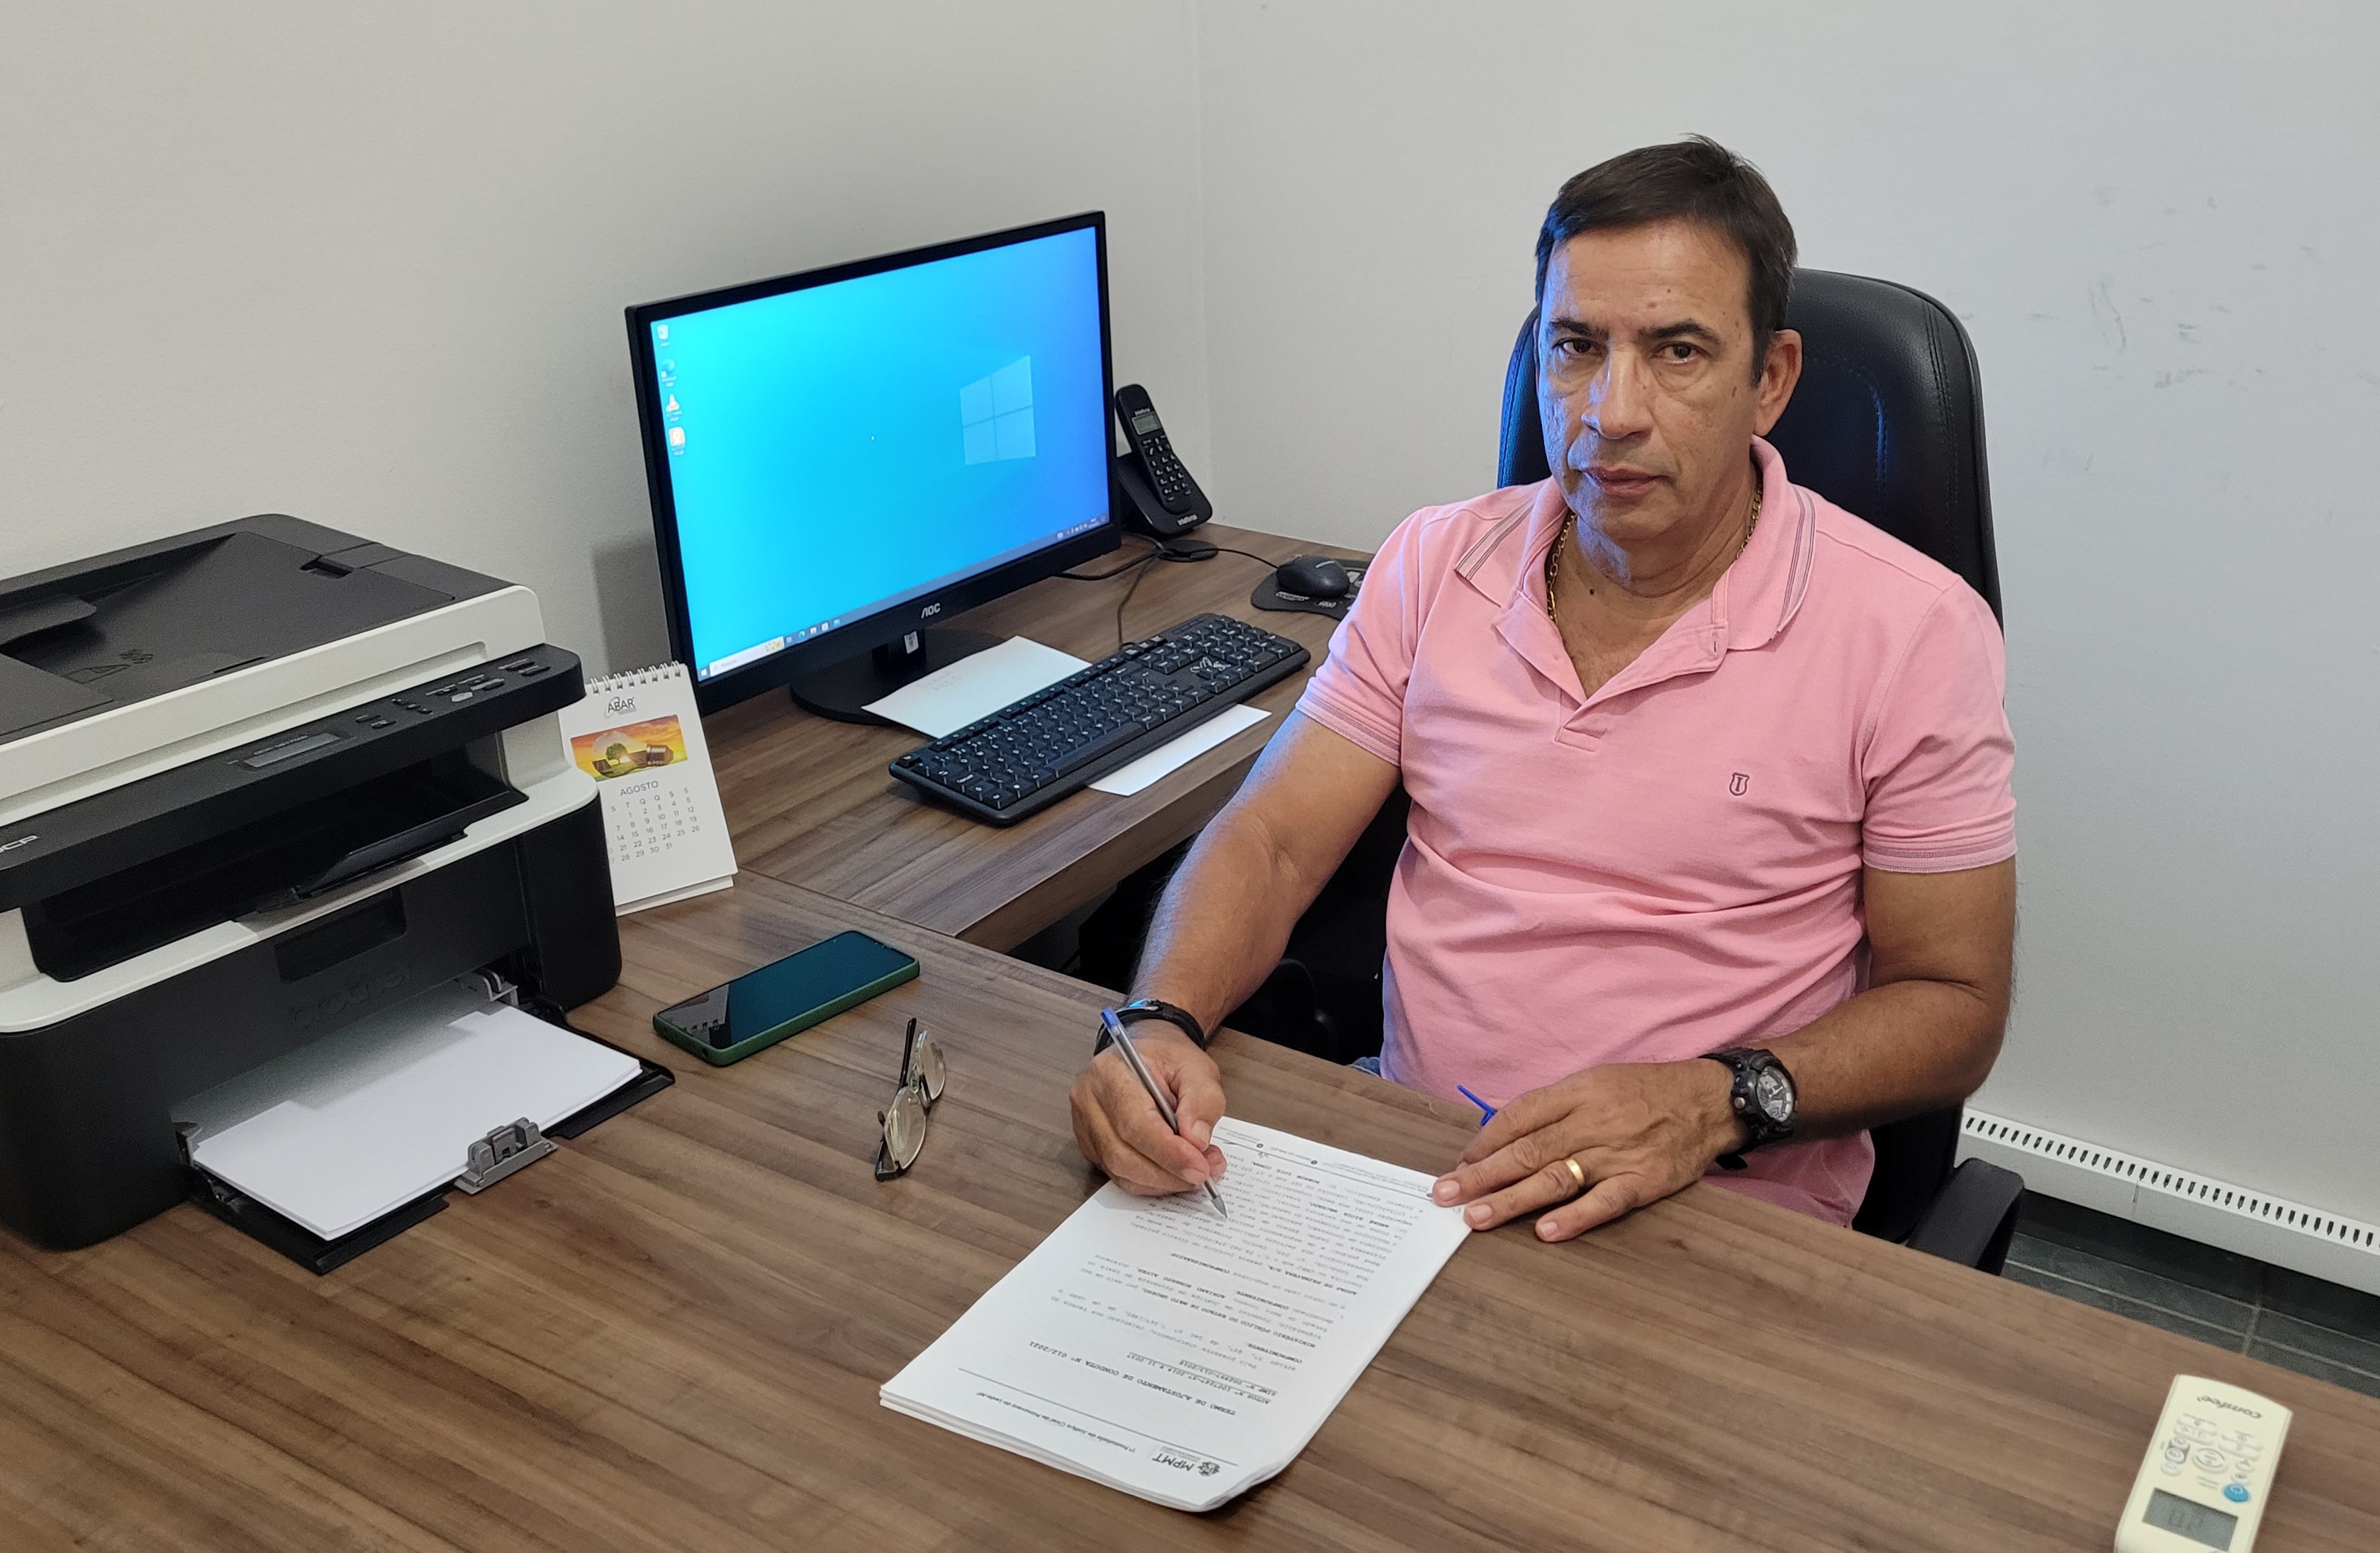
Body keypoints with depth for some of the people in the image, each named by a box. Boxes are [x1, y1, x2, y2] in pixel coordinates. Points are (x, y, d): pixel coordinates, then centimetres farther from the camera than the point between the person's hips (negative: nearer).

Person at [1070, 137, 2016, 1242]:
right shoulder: (1433, 565, 6)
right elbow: (1269, 840, 4)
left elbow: (1952, 1005, -1)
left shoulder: (1915, 632, -5)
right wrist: (1161, 1024, -17)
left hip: (1725, 1217, -3)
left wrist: (1714, 1102, -20)